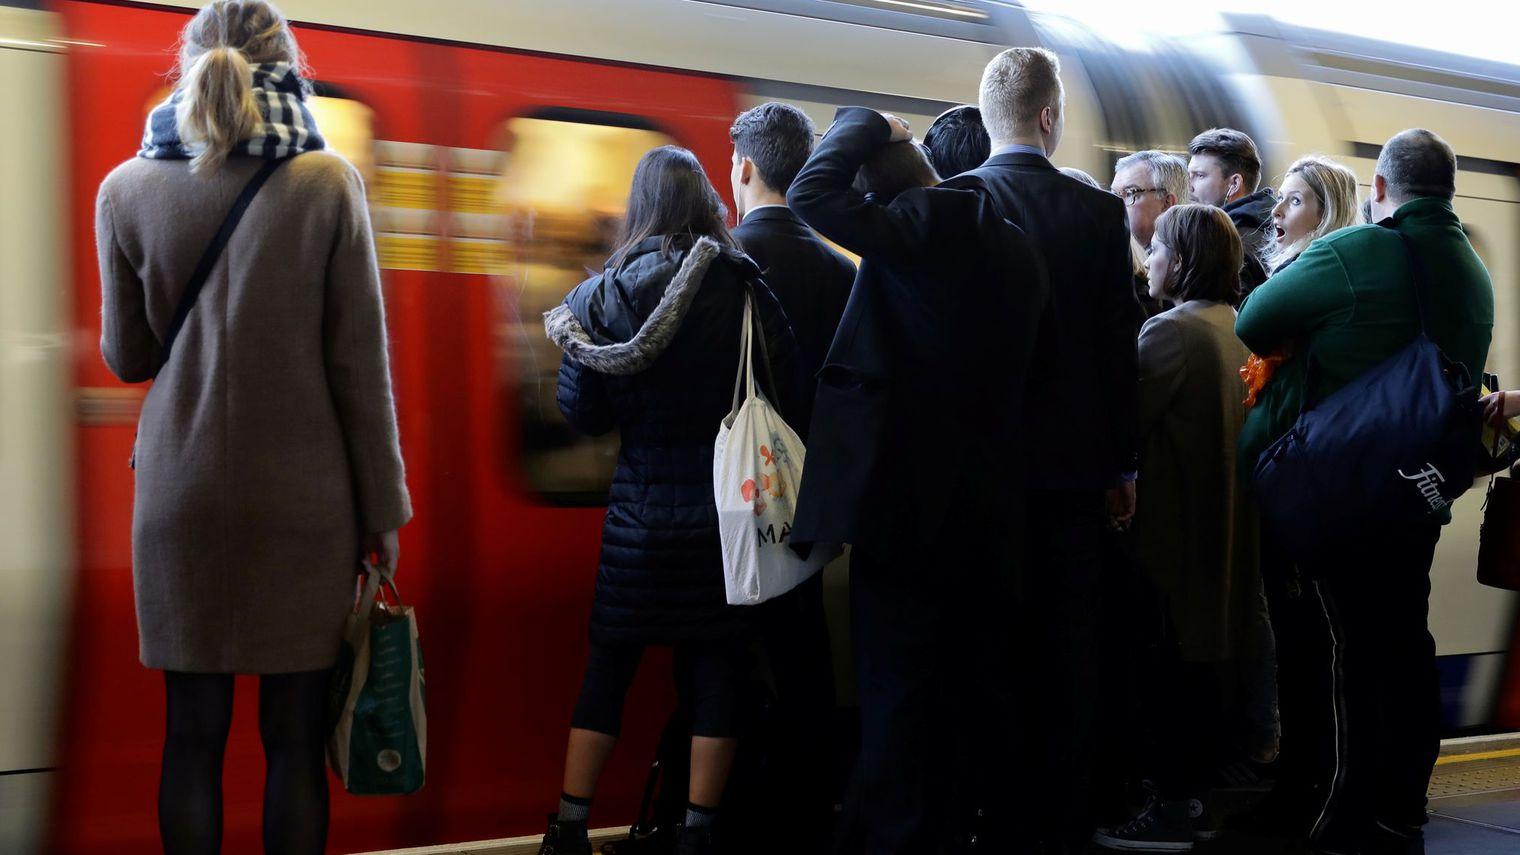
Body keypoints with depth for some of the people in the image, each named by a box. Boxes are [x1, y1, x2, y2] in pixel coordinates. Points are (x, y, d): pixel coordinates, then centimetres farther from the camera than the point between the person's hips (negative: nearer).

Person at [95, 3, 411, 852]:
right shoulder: (329, 183, -4)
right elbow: (360, 363, -4)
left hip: (183, 494, 2)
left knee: (194, 732, 8)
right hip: (305, 496, -1)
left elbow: (128, 356, 8)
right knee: (296, 737, 5)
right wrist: (383, 506, 2)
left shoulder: (128, 190, 1)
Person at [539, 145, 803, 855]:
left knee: (609, 662, 10)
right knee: (715, 667, 7)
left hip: (641, 510, 1)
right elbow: (789, 395, -6)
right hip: (727, 510, -1)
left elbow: (581, 414, -2)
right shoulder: (745, 289, -7)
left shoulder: (604, 292, -5)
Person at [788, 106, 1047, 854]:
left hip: (907, 498, -7)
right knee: (986, 685, 15)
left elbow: (811, 194, -11)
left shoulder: (929, 219, -13)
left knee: (901, 692, -1)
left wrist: (866, 127, 2)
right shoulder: (1016, 245, 10)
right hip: (988, 506, 7)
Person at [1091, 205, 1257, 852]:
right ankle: (1188, 789, 26)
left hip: (1173, 527, -9)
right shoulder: (1233, 328, 10)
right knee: (1197, 660, 15)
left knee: (1170, 666, -3)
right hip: (1221, 526, 9)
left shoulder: (1172, 332, -19)